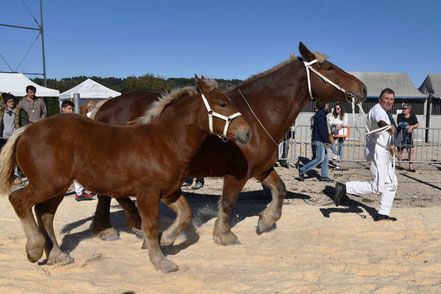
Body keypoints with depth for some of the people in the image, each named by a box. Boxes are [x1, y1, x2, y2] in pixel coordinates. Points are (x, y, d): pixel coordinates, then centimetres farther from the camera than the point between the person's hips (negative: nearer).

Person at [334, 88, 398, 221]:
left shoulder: (383, 112, 18)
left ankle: (383, 213, 21)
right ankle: (344, 188, -15)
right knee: (378, 187, -17)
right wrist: (387, 126, -64)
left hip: (383, 154, 11)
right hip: (376, 152, -11)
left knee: (392, 183, 16)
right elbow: (380, 121, -41)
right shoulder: (378, 110, -16)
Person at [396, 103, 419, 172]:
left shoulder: (413, 116, 3)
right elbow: (399, 124, -15)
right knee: (399, 149, 6)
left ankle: (411, 166, 0)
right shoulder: (400, 116, -2)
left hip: (408, 135, 1)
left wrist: (411, 127, -24)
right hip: (400, 134, -1)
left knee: (411, 150, -5)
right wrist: (407, 127, -27)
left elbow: (417, 124, -6)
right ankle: (400, 164, 22)